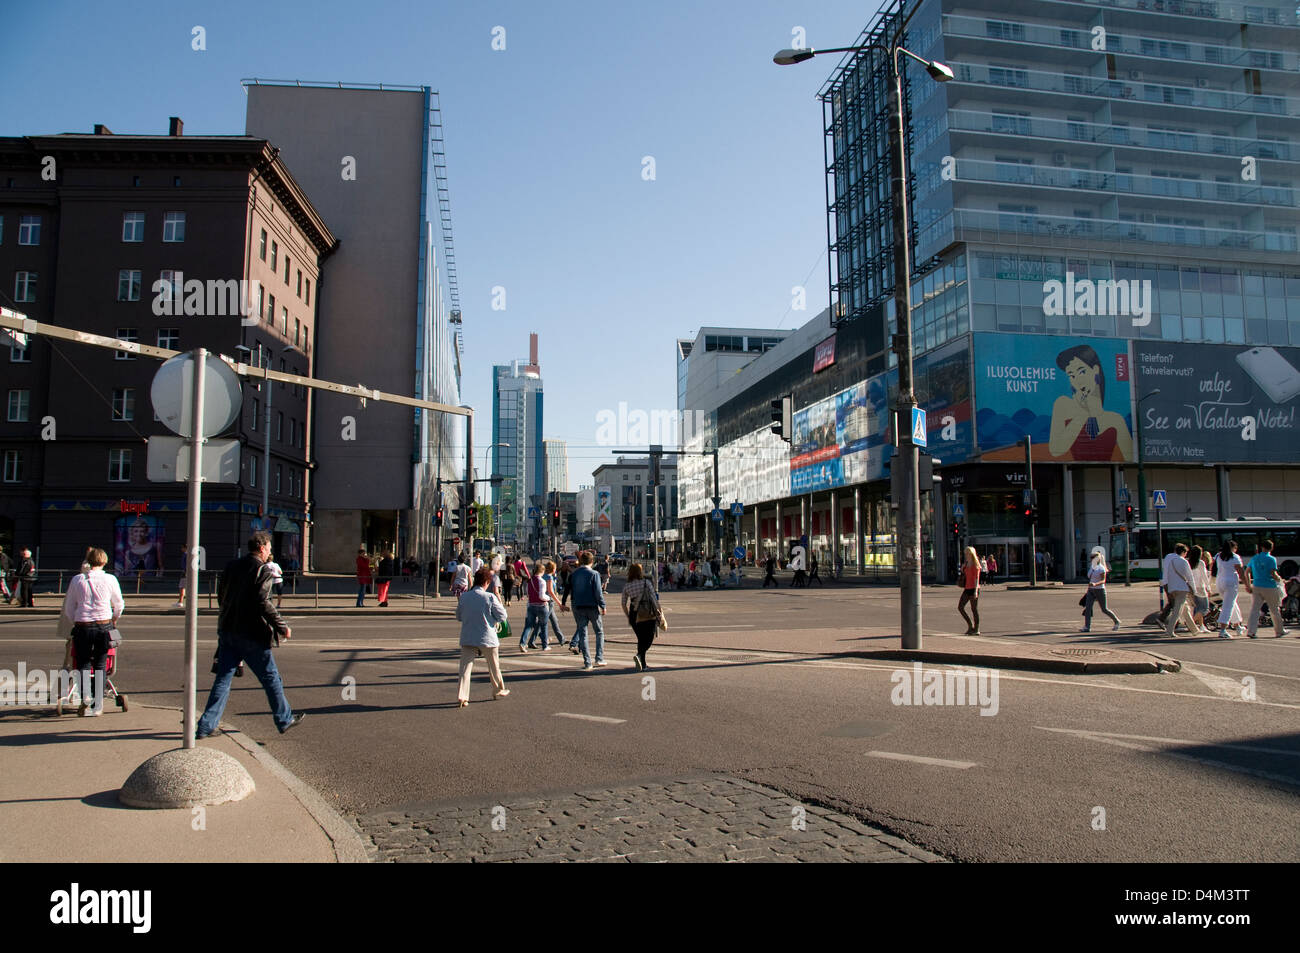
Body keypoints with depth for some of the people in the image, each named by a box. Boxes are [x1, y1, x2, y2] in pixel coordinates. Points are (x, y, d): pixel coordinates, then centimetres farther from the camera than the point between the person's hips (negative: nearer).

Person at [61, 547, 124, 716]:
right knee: (100, 665, 11)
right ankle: (98, 704, 10)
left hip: (82, 627, 0)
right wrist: (114, 619, 31)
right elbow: (119, 605, 12)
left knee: (83, 664, 11)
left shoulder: (77, 580, 1)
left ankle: (85, 694, -15)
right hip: (104, 626, 0)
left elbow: (68, 609, 7)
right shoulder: (110, 579, 0)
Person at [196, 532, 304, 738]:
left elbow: (220, 597, 16)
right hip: (252, 634, -6)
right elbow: (263, 603, -20)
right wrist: (282, 627, -14)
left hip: (227, 630, 6)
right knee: (270, 678, 7)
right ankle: (284, 719, 19)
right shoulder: (263, 571, -12)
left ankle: (207, 725, 6)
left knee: (223, 678, 10)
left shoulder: (232, 567, 11)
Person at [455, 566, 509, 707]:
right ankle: (499, 690, 33)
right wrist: (500, 604, 9)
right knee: (494, 666, 17)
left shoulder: (464, 597, -1)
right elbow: (502, 616, -8)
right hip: (487, 638, -2)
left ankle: (461, 696, -9)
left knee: (465, 666, 2)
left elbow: (459, 616, 11)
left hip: (467, 638, 2)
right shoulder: (490, 597, -13)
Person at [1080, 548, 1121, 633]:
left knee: (1104, 609, 3)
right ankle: (1086, 627, -12)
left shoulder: (1101, 569, -13)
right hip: (1091, 591, 6)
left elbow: (1103, 581, -21)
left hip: (1100, 590, -6)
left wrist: (1095, 584, -39)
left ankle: (1116, 621, 27)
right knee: (1087, 607, -9)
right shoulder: (1091, 567, 8)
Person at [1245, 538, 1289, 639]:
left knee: (1254, 609, -2)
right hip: (1269, 587, -3)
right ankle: (1279, 631, 26)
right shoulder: (1271, 559, -8)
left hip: (1256, 586, 3)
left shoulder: (1254, 558, 7)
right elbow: (1273, 574, -17)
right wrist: (1279, 578, 4)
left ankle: (1250, 631, -13)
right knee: (1275, 610, 13)